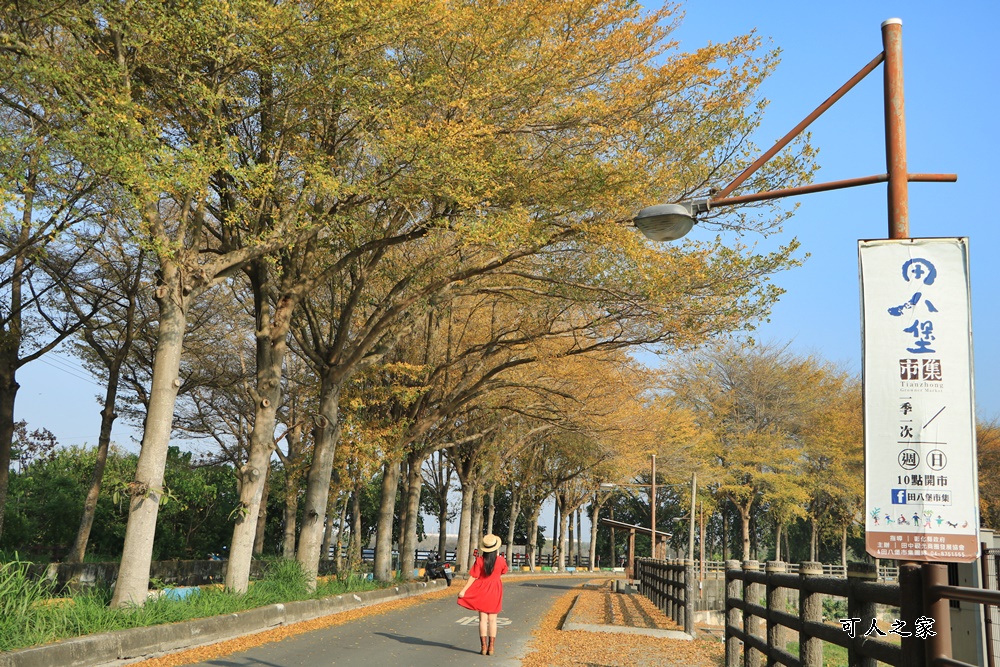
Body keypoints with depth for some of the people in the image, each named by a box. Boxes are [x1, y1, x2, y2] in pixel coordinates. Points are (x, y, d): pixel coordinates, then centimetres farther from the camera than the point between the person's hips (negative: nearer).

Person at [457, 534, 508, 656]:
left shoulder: (479, 561, -13)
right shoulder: (501, 561, -9)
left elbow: (473, 577, -15)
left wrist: (463, 590, -11)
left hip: (482, 592, -1)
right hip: (495, 593, 1)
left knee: (483, 619, 4)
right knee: (492, 620, 7)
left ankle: (484, 647, 2)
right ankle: (491, 647, 7)